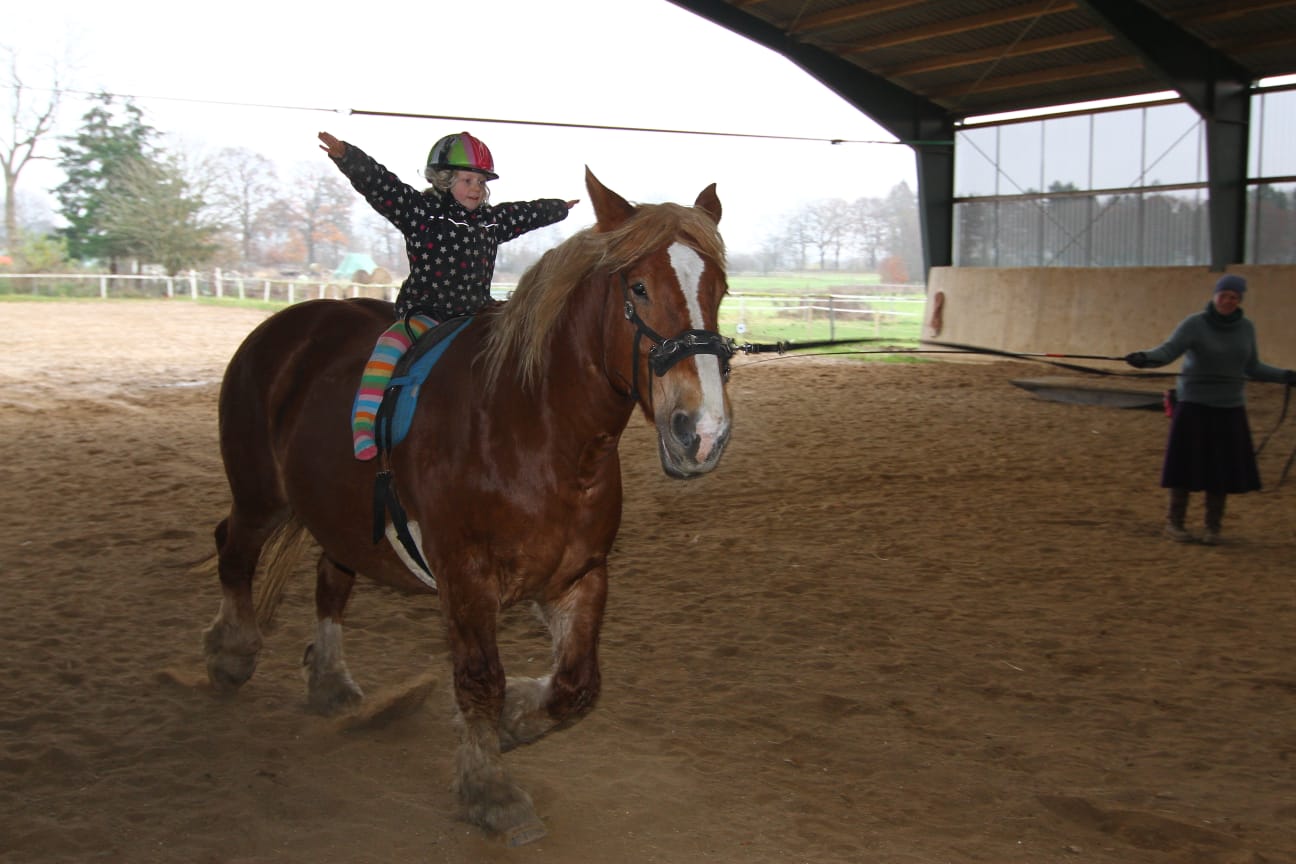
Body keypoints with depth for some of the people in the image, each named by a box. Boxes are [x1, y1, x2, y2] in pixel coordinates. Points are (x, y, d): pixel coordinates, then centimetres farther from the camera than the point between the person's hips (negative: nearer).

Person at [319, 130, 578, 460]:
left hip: (477, 312, 6)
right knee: (392, 343, -32)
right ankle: (363, 425, -37)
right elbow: (377, 183, -15)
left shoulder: (494, 220, 13)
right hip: (425, 311, -6)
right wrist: (345, 155, -30)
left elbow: (529, 213, 31)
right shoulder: (420, 210, -3)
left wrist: (561, 208, 48)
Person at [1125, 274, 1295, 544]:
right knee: (1186, 464, -2)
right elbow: (1167, 351, -22)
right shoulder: (1194, 324, -9)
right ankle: (1174, 522, 11)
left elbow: (1252, 368, 12)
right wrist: (1144, 358, -42)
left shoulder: (1245, 327, 4)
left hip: (1229, 408, 4)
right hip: (1194, 405, -3)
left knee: (1222, 469, 3)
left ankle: (1213, 527, 15)